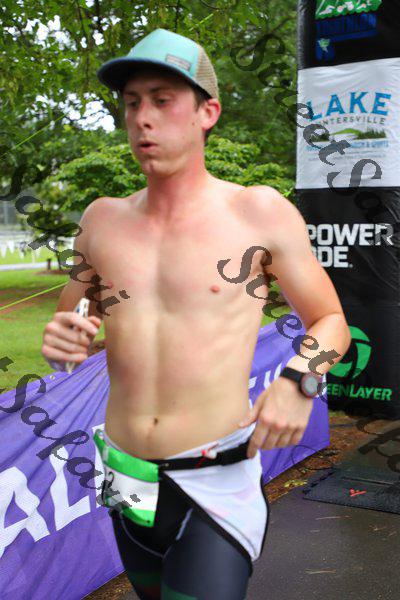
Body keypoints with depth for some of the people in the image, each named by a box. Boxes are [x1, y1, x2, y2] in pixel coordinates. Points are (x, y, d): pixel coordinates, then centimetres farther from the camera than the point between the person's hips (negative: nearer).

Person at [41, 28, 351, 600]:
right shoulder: (103, 219, 2)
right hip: (125, 481, 5)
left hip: (217, 482, -4)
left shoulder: (259, 212, -9)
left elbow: (331, 322, 1)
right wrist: (62, 342, -10)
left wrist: (299, 380, -20)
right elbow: (69, 327, 14)